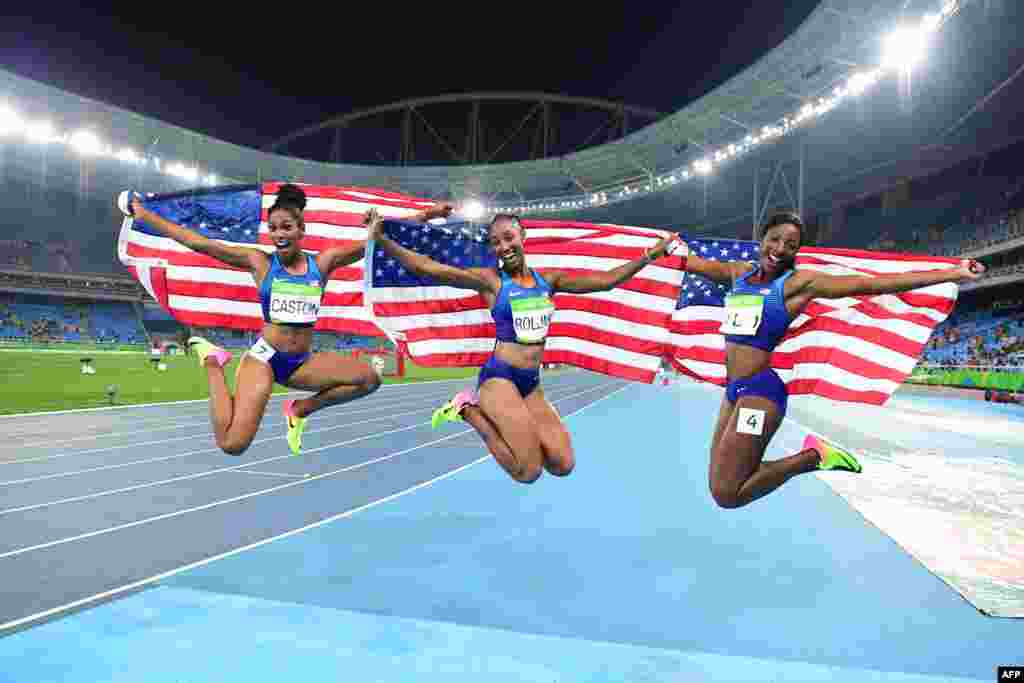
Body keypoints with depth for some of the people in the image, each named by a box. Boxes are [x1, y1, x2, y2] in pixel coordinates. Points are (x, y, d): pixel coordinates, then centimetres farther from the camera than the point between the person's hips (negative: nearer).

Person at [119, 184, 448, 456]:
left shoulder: (322, 262, 2)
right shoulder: (260, 262, -3)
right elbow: (197, 242, -1)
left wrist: (422, 217, -3)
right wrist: (145, 215, -1)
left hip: (302, 363, 3)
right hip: (264, 357, -3)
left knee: (369, 379, -17)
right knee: (232, 444, -17)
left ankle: (300, 410, 7)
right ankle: (212, 362, 11)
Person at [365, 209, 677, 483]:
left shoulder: (548, 279, 8)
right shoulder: (490, 280, -5)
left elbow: (606, 280, 11)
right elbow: (428, 267, -14)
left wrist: (651, 254, 9)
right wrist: (381, 240, -25)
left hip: (532, 383, 6)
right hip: (499, 379, -5)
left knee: (564, 465, -1)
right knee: (529, 472, -9)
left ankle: (507, 423, 18)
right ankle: (469, 409, 7)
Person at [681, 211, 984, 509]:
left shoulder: (799, 282, -3)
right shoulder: (739, 272, 12)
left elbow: (874, 284, -5)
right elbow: (690, 262, 23)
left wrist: (953, 274, -7)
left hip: (760, 390, -7)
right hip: (733, 389, 7)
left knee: (727, 494, -9)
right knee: (720, 483, 13)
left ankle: (812, 456, 7)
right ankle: (810, 456, 26)